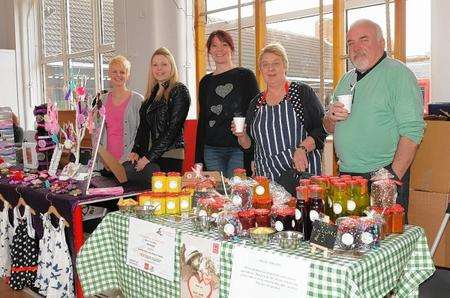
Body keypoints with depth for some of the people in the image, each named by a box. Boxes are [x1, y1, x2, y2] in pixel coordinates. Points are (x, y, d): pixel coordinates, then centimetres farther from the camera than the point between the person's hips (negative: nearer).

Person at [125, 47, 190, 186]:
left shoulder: (180, 91, -3)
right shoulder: (153, 92, 19)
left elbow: (173, 129, -11)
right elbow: (144, 125, 18)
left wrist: (148, 157, -12)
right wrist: (135, 151, 2)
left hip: (169, 158, -7)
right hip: (149, 154, 7)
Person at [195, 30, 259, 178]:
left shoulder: (245, 75, 2)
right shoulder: (206, 82, 14)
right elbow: (202, 120, 16)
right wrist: (198, 158, 10)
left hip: (240, 149, -3)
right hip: (212, 150, 4)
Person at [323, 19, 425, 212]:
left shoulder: (398, 73, -7)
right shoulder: (346, 80, 15)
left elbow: (412, 131, -15)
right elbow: (329, 128, 20)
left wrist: (394, 176, -21)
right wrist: (331, 118, -3)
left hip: (383, 175, -6)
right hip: (346, 175, 6)